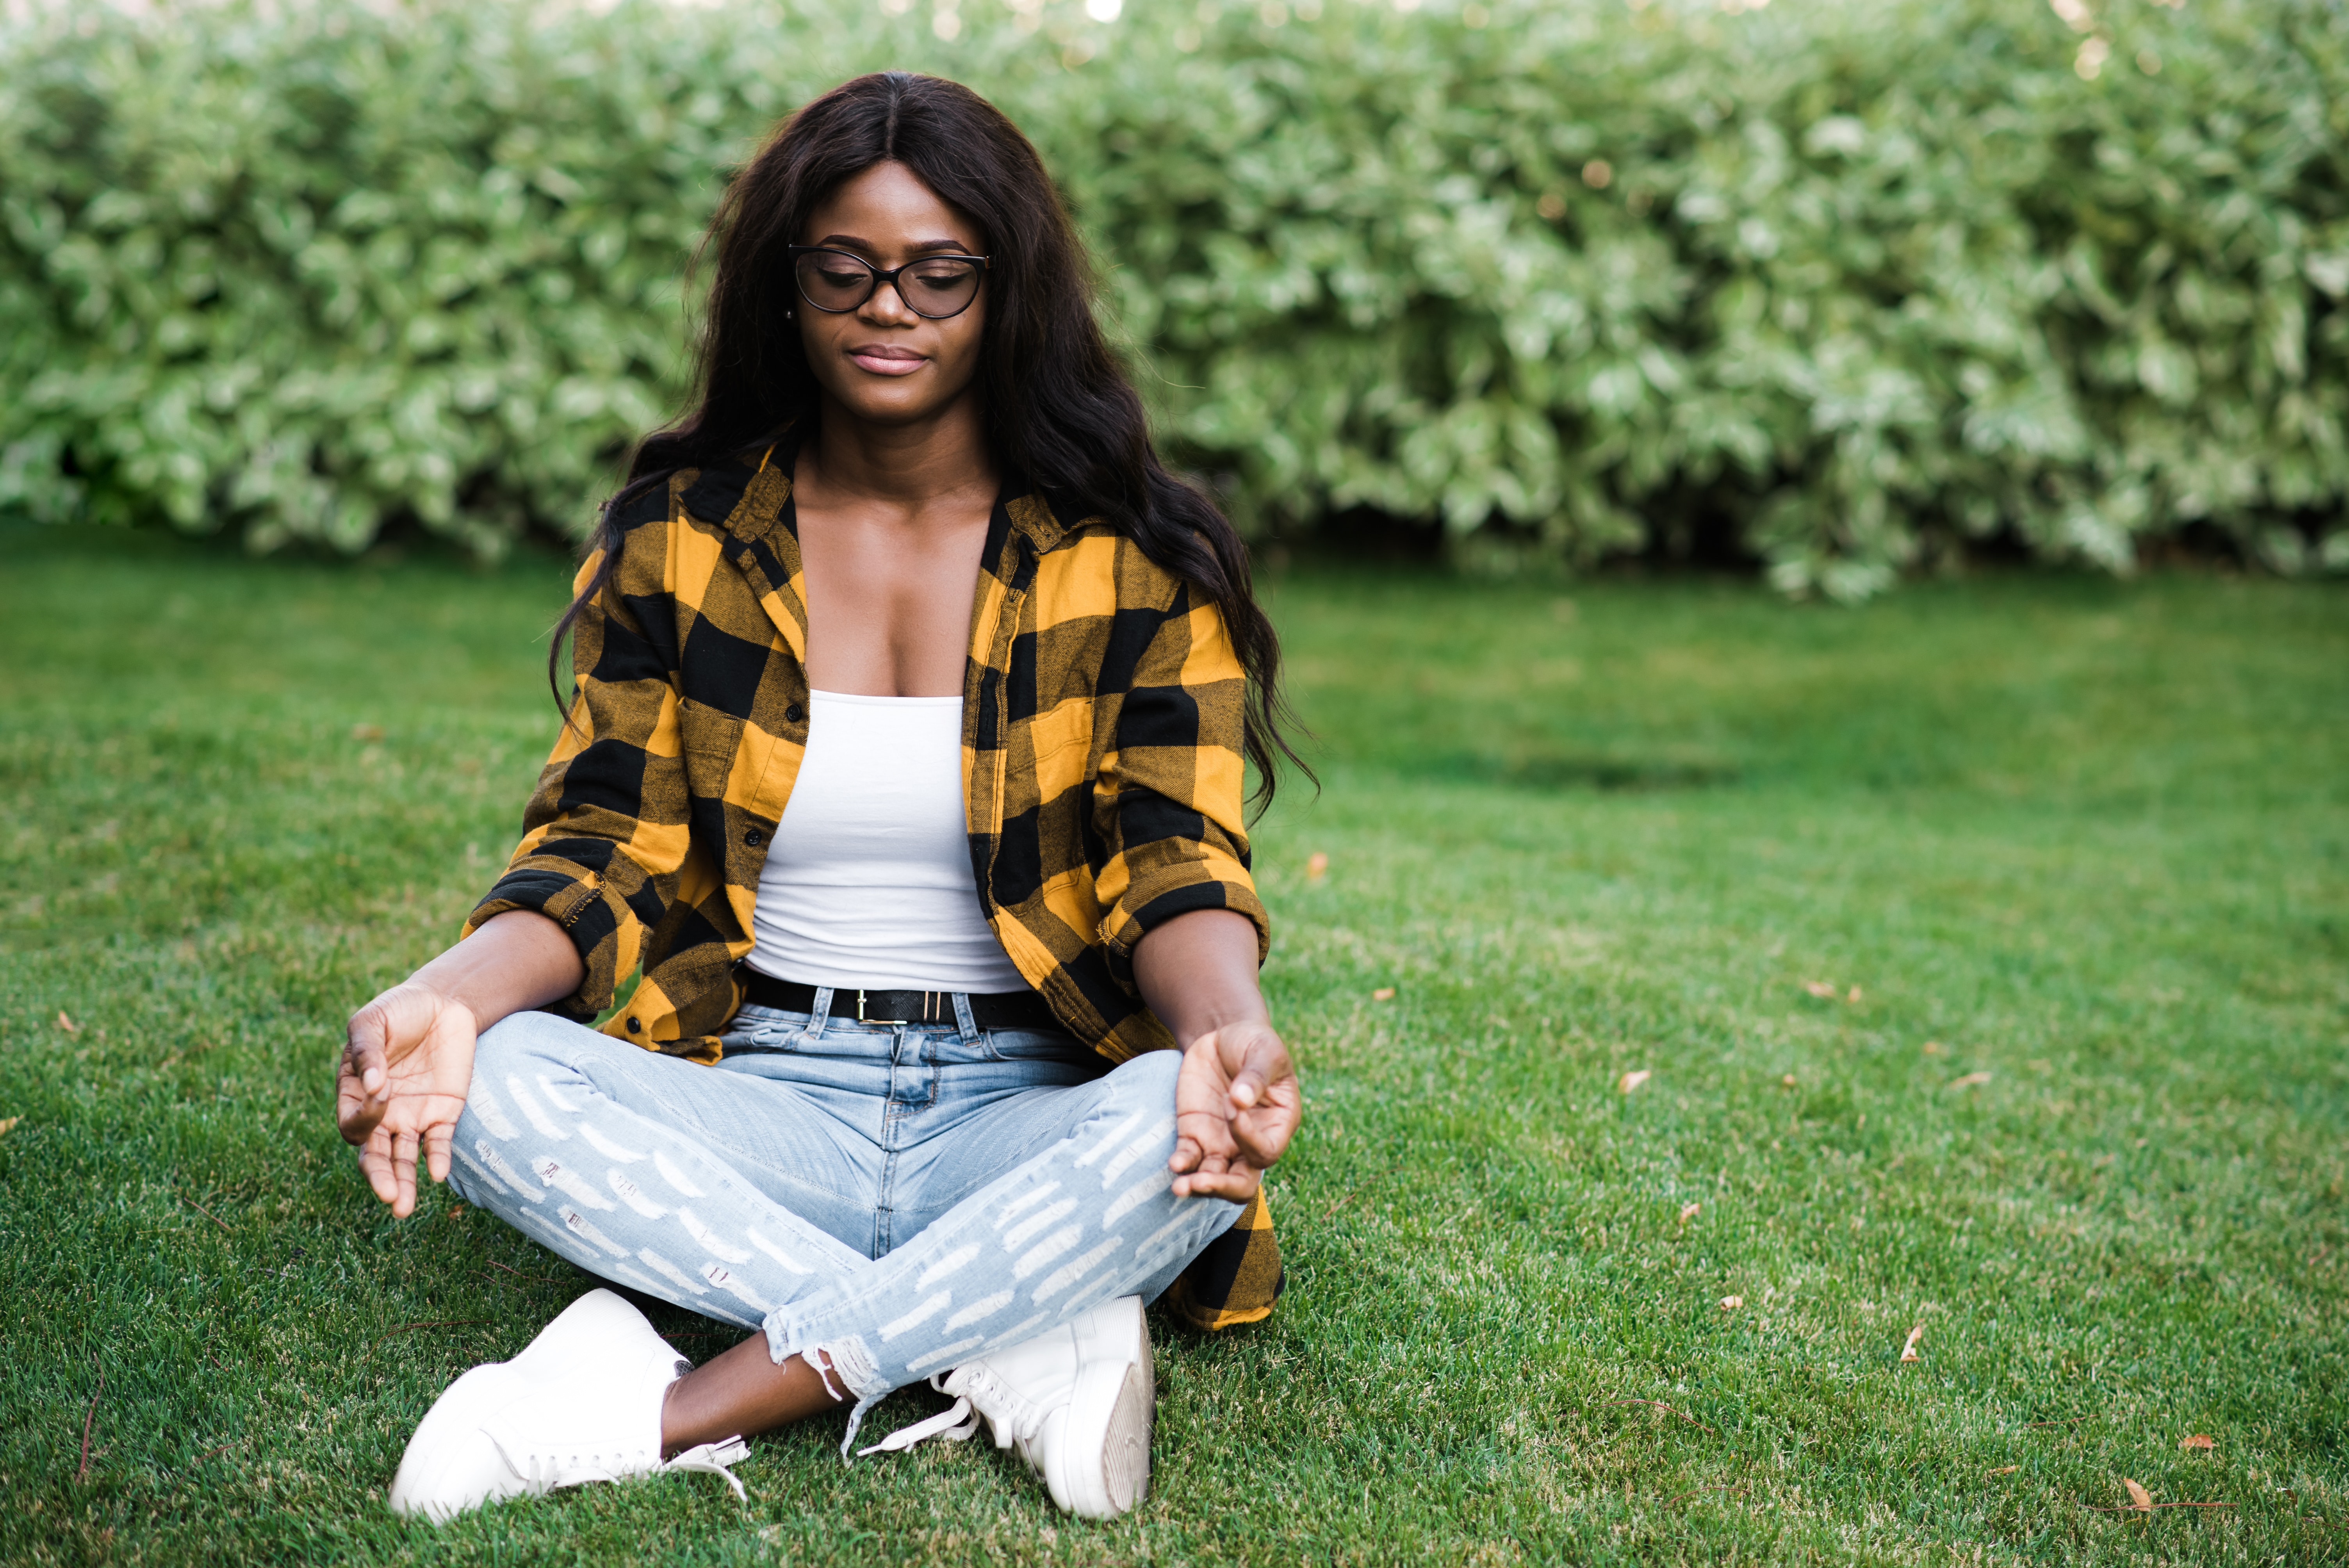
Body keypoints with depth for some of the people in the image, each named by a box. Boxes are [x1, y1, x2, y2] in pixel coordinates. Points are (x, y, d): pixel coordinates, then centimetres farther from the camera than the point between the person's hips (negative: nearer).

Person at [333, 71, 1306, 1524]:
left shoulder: (1130, 560, 2)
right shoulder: (679, 536, 6)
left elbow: (1180, 860, -7)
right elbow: (607, 847, 2)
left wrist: (1232, 1030, -31)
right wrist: (455, 992, -21)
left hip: (1031, 1117, -1)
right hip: (762, 1106, 1)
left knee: (1189, 1127, -34)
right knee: (499, 1080, -28)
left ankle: (681, 1413, -28)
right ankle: (1033, 1350, -29)